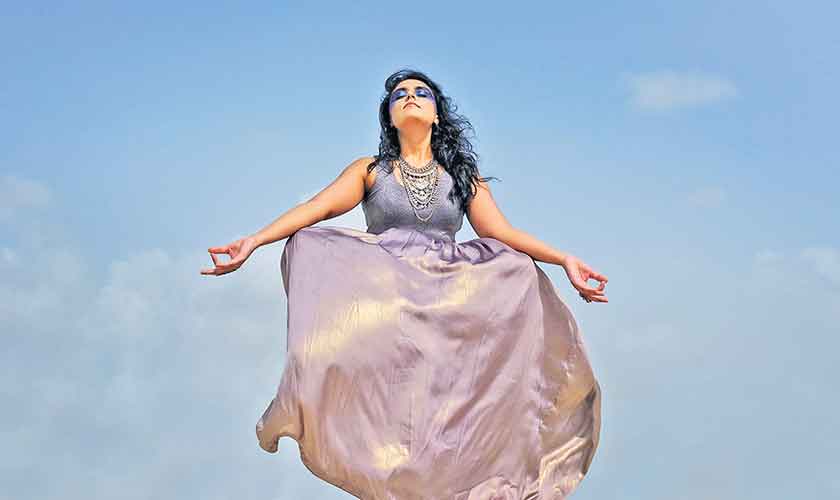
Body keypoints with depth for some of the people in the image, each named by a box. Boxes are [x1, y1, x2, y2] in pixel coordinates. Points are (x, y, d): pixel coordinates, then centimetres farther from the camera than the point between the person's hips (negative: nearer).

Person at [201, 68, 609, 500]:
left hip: (447, 306, 2)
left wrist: (565, 260, -9)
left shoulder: (462, 176, 18)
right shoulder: (370, 171, 14)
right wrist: (253, 242, -15)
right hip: (381, 306, -1)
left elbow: (501, 233, 7)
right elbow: (316, 208, 0)